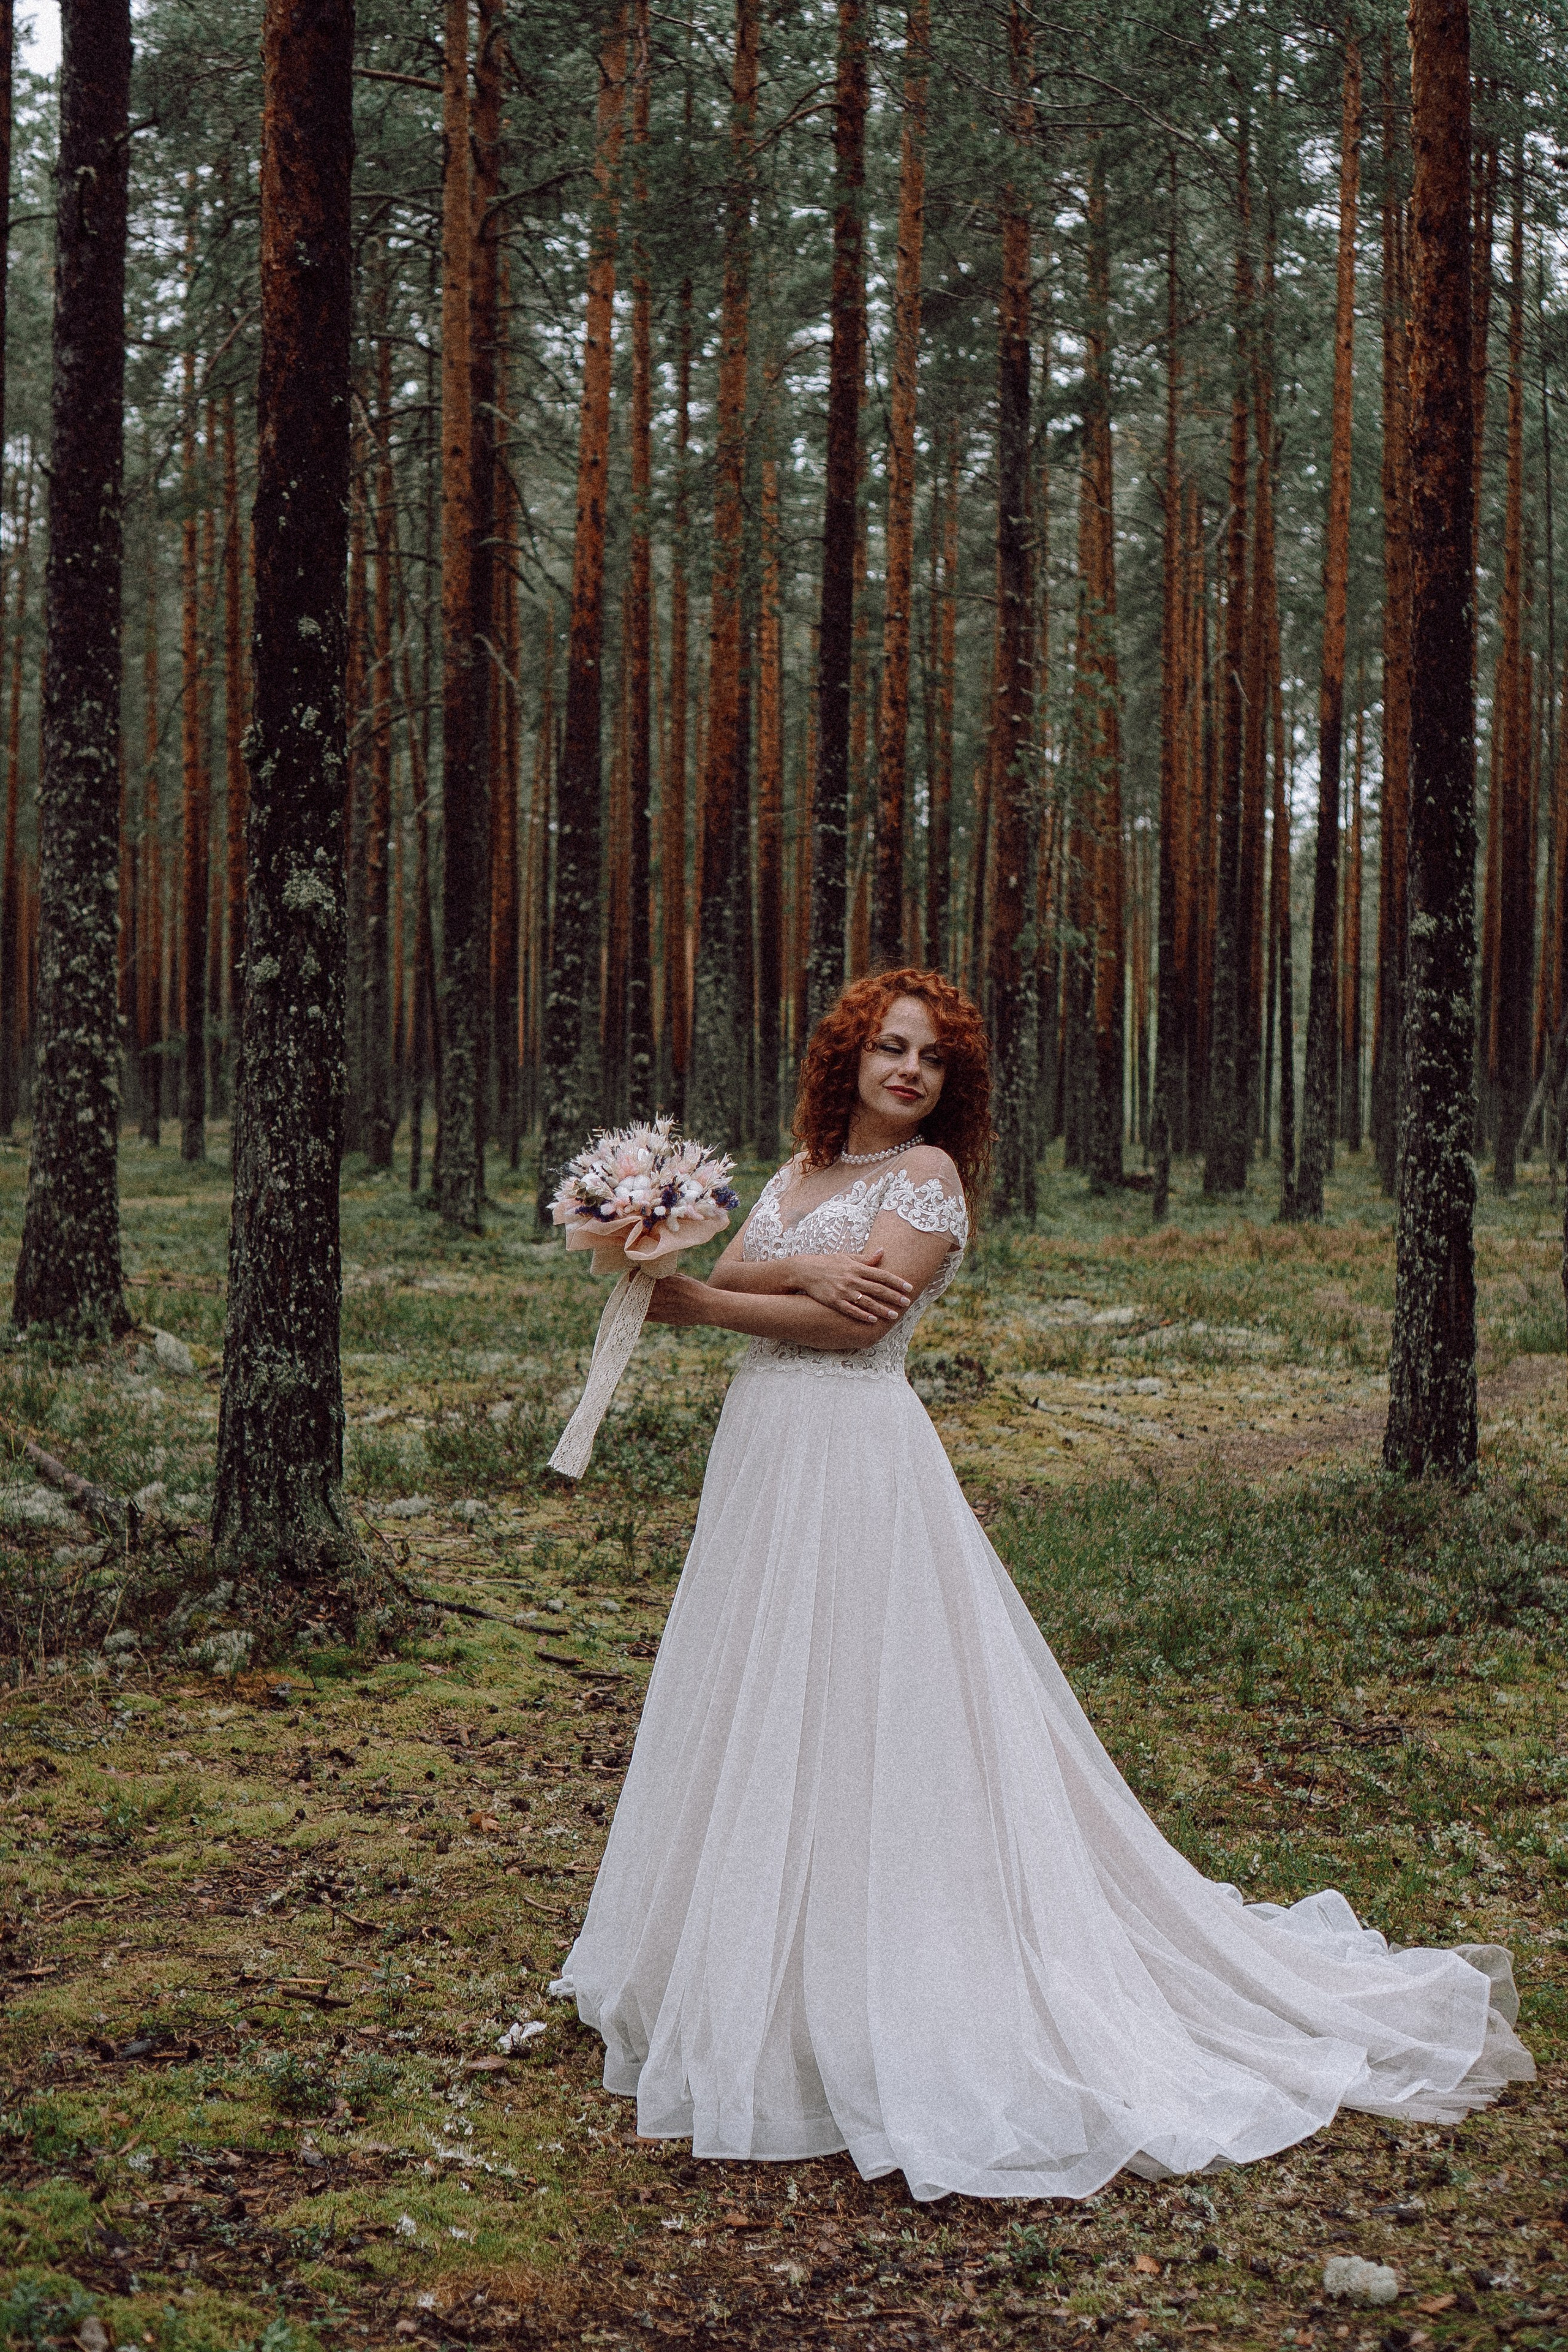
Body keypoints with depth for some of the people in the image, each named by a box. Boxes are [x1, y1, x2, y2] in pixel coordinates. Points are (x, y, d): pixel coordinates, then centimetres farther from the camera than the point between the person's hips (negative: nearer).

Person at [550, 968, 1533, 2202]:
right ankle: (757, 1972, 24)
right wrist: (802, 1271, -17)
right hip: (765, 1452, 7)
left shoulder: (928, 1175, -6)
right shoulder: (800, 1172, 16)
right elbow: (721, 1277, 3)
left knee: (860, 1714, -6)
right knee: (763, 1718, 12)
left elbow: (855, 1321, -16)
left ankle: (888, 2022, 3)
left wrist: (703, 1302, -8)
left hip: (859, 1456, -7)